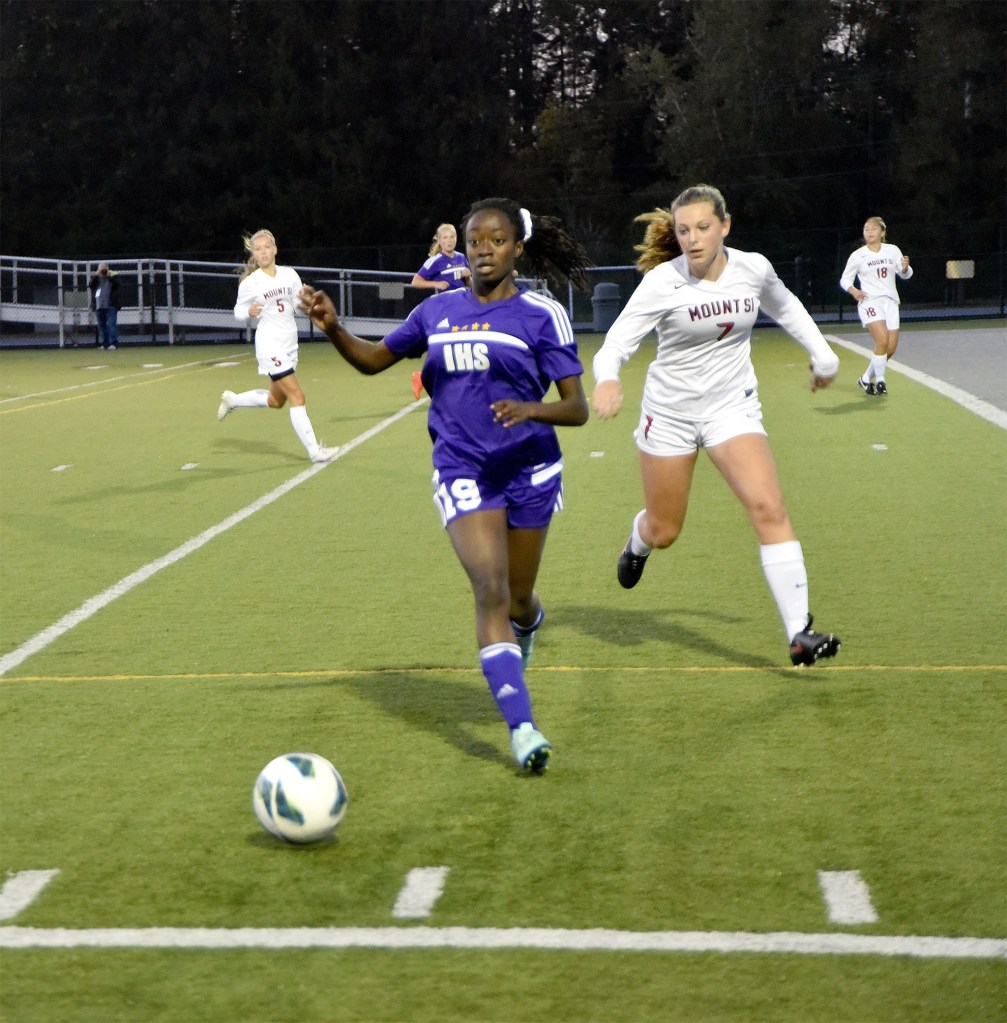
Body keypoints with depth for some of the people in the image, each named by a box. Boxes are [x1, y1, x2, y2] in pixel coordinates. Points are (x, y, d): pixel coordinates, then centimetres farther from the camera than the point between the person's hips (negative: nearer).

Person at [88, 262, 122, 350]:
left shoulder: (113, 276, 5)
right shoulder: (96, 278, 13)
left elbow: (117, 284, -13)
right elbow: (90, 285, -4)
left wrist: (109, 276, -15)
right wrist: (97, 275, -9)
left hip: (111, 306, -4)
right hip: (99, 307, 4)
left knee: (111, 325, -14)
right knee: (102, 326, 7)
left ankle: (113, 343, -18)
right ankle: (105, 344, 13)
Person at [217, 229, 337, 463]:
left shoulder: (289, 274, 4)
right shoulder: (250, 283, -7)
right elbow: (239, 313, 1)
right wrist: (249, 312, -22)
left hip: (290, 343, 6)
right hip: (270, 343, -6)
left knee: (276, 400, 19)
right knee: (297, 395, -13)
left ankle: (232, 400, 41)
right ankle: (314, 450, -10)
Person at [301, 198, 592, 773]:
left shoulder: (542, 315, -4)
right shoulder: (440, 310, 6)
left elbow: (577, 410, -7)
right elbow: (374, 359, 17)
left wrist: (531, 409, -27)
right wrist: (334, 328, -2)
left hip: (529, 471, -1)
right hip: (463, 472, 1)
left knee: (518, 598, 13)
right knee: (490, 592, -17)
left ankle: (527, 625, 53)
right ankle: (523, 728, -20)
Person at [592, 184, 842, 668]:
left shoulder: (753, 268, -6)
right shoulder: (662, 283, -17)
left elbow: (785, 306, 17)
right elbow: (615, 343, -22)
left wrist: (822, 355, 19)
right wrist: (607, 380, -43)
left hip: (732, 406, 2)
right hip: (670, 410, -1)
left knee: (769, 508, -19)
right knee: (663, 532, 10)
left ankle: (799, 634, -19)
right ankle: (637, 543, 51)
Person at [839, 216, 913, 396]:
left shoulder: (892, 250, 7)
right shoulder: (858, 255, -1)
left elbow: (905, 275, 13)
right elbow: (844, 280, 4)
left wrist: (905, 267, -10)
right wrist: (854, 291, -17)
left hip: (890, 301, 4)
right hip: (869, 302, -4)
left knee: (891, 348, 0)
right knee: (882, 341, -22)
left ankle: (866, 378, 18)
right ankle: (879, 381, -8)